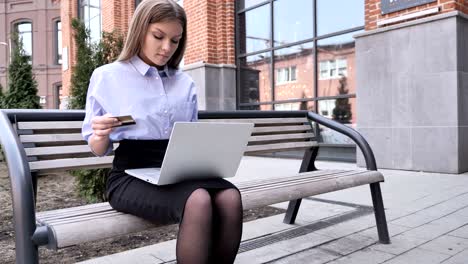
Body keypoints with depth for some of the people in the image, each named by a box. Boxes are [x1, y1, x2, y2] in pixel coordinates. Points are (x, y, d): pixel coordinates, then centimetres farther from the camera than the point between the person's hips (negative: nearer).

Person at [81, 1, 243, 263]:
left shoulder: (186, 84, 15)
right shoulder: (107, 76, 3)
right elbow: (98, 149, 7)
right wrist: (101, 135, -16)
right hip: (131, 175, -4)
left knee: (230, 197, -28)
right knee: (197, 202, -34)